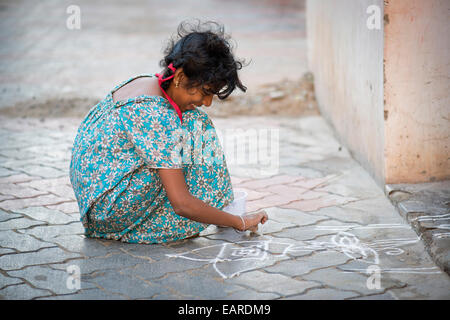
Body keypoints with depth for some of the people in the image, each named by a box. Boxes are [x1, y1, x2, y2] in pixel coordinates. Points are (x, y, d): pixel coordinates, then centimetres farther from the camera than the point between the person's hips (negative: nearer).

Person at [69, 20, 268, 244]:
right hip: (107, 209, -10)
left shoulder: (143, 83, 5)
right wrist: (241, 222, -12)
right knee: (194, 127, -13)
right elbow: (183, 204, -25)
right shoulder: (153, 114, -24)